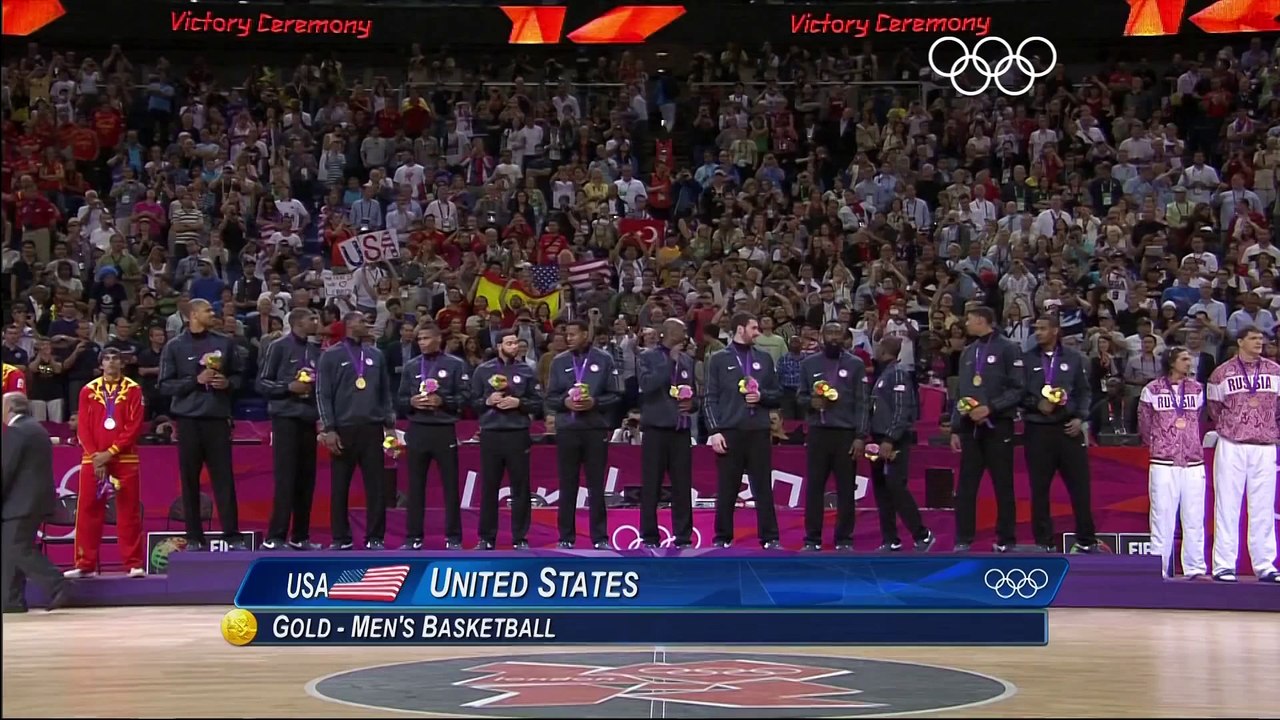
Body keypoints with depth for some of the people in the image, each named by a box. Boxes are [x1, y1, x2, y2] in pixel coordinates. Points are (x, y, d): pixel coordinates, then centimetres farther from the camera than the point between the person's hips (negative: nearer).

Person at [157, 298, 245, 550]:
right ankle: (194, 537, 7)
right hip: (188, 418, -1)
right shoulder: (175, 347, 3)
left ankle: (232, 535, 0)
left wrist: (228, 383, -4)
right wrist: (196, 380, -11)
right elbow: (166, 385, 0)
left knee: (224, 478, -2)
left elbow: (237, 375, 17)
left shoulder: (224, 343, 10)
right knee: (190, 480, 2)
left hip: (218, 418, 1)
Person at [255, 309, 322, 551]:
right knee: (285, 478, -8)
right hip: (286, 418, -6)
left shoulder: (315, 351, 12)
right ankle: (275, 537, -6)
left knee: (306, 479, 6)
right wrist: (289, 387, -15)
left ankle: (300, 536, 13)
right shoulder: (279, 347, -3)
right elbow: (262, 383, -4)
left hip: (308, 420, 6)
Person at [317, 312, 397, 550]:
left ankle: (374, 538, 6)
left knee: (376, 486, 0)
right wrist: (328, 429, -10)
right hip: (343, 429, -3)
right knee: (340, 487, 2)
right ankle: (341, 538, 10)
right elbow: (323, 394, -2)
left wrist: (390, 424, 7)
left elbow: (385, 392, 15)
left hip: (372, 428, 3)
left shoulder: (375, 355, 13)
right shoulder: (331, 355, 2)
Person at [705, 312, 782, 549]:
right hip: (729, 432, -2)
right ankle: (723, 538, 8)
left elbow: (778, 394, 15)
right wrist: (714, 431, -9)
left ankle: (770, 538, 5)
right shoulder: (719, 359, 4)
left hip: (759, 432, 2)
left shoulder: (764, 358, 13)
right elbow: (711, 399, 0)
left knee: (763, 488, 2)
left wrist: (762, 396, -6)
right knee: (726, 490, 2)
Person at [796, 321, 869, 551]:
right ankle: (812, 539, 7)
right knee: (814, 487, 1)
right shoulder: (809, 363, 9)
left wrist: (860, 436, -8)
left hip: (846, 433, -1)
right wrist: (811, 402, -10)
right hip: (818, 432, 1)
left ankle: (844, 540, 8)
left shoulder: (856, 364, 4)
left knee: (845, 489, 2)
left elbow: (861, 403, 0)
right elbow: (800, 396, 14)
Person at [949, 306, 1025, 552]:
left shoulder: (1008, 349, -4)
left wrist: (990, 408, -17)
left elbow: (1018, 390, -10)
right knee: (965, 487, 3)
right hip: (970, 428, 5)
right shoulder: (968, 353, 15)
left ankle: (1006, 541, 8)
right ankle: (963, 540, 7)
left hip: (997, 426, -5)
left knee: (1003, 486, 1)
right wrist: (955, 428, 11)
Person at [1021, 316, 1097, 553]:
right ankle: (1044, 542, 10)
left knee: (1079, 485, 1)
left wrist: (1080, 418, -3)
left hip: (1068, 427, 0)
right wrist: (1037, 404, -13)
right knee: (1039, 489, 2)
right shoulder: (1027, 360, 4)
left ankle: (1086, 540, 11)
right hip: (1037, 429, 0)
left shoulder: (1074, 359, 8)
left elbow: (1084, 391, 10)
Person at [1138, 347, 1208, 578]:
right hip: (1163, 464, -3)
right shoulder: (1152, 390, 1)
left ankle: (1195, 568, 8)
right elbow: (1144, 425, 8)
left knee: (1194, 516, 2)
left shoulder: (1197, 389, 11)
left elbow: (1198, 422, 19)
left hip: (1193, 462, 3)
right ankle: (1159, 570, 3)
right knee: (1162, 515, -2)